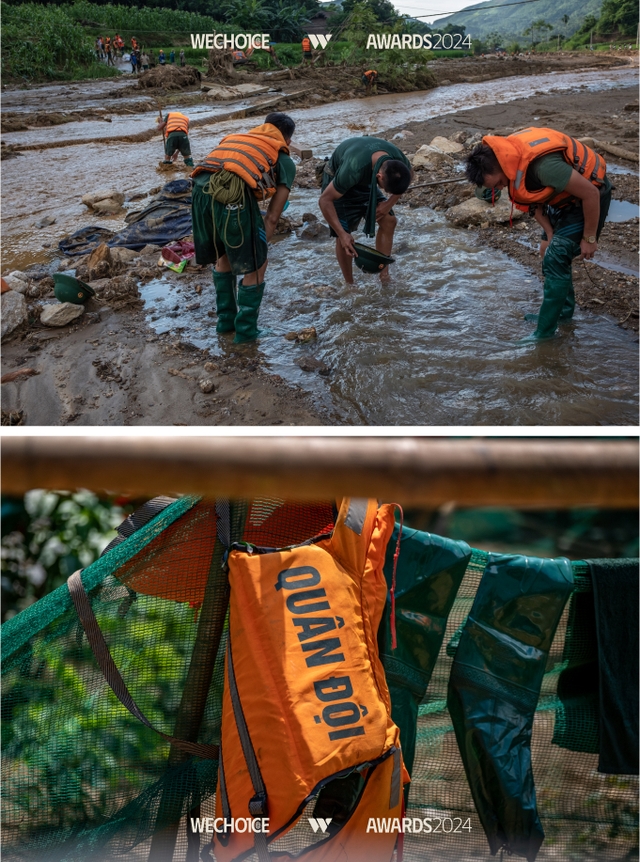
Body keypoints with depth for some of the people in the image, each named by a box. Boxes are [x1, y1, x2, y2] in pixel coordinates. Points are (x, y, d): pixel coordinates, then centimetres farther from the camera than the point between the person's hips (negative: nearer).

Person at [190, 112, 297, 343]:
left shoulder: (235, 138, 37)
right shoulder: (284, 161, 24)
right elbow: (272, 217, 19)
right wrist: (260, 247, 28)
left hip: (200, 190, 5)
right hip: (234, 195, -5)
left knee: (223, 257, 28)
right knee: (255, 267, 15)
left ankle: (226, 320, 38)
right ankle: (246, 331, 23)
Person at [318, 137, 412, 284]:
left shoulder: (401, 163, -26)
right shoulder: (353, 169, -43)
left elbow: (404, 182, 0)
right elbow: (325, 200, -33)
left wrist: (390, 203, -15)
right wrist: (342, 234, -34)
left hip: (365, 179, 5)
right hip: (337, 179, -5)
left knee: (388, 221, -4)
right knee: (344, 236, -11)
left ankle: (384, 276, 8)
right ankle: (350, 285, 8)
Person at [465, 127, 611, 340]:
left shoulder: (543, 164, -38)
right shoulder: (508, 157, -10)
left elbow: (590, 194, -28)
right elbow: (534, 200, 4)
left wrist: (589, 238, -17)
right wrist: (550, 236, -2)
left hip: (588, 199, -9)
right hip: (562, 197, 9)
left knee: (555, 259, -13)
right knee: (549, 252, 16)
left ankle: (545, 333, -6)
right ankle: (563, 311, 33)